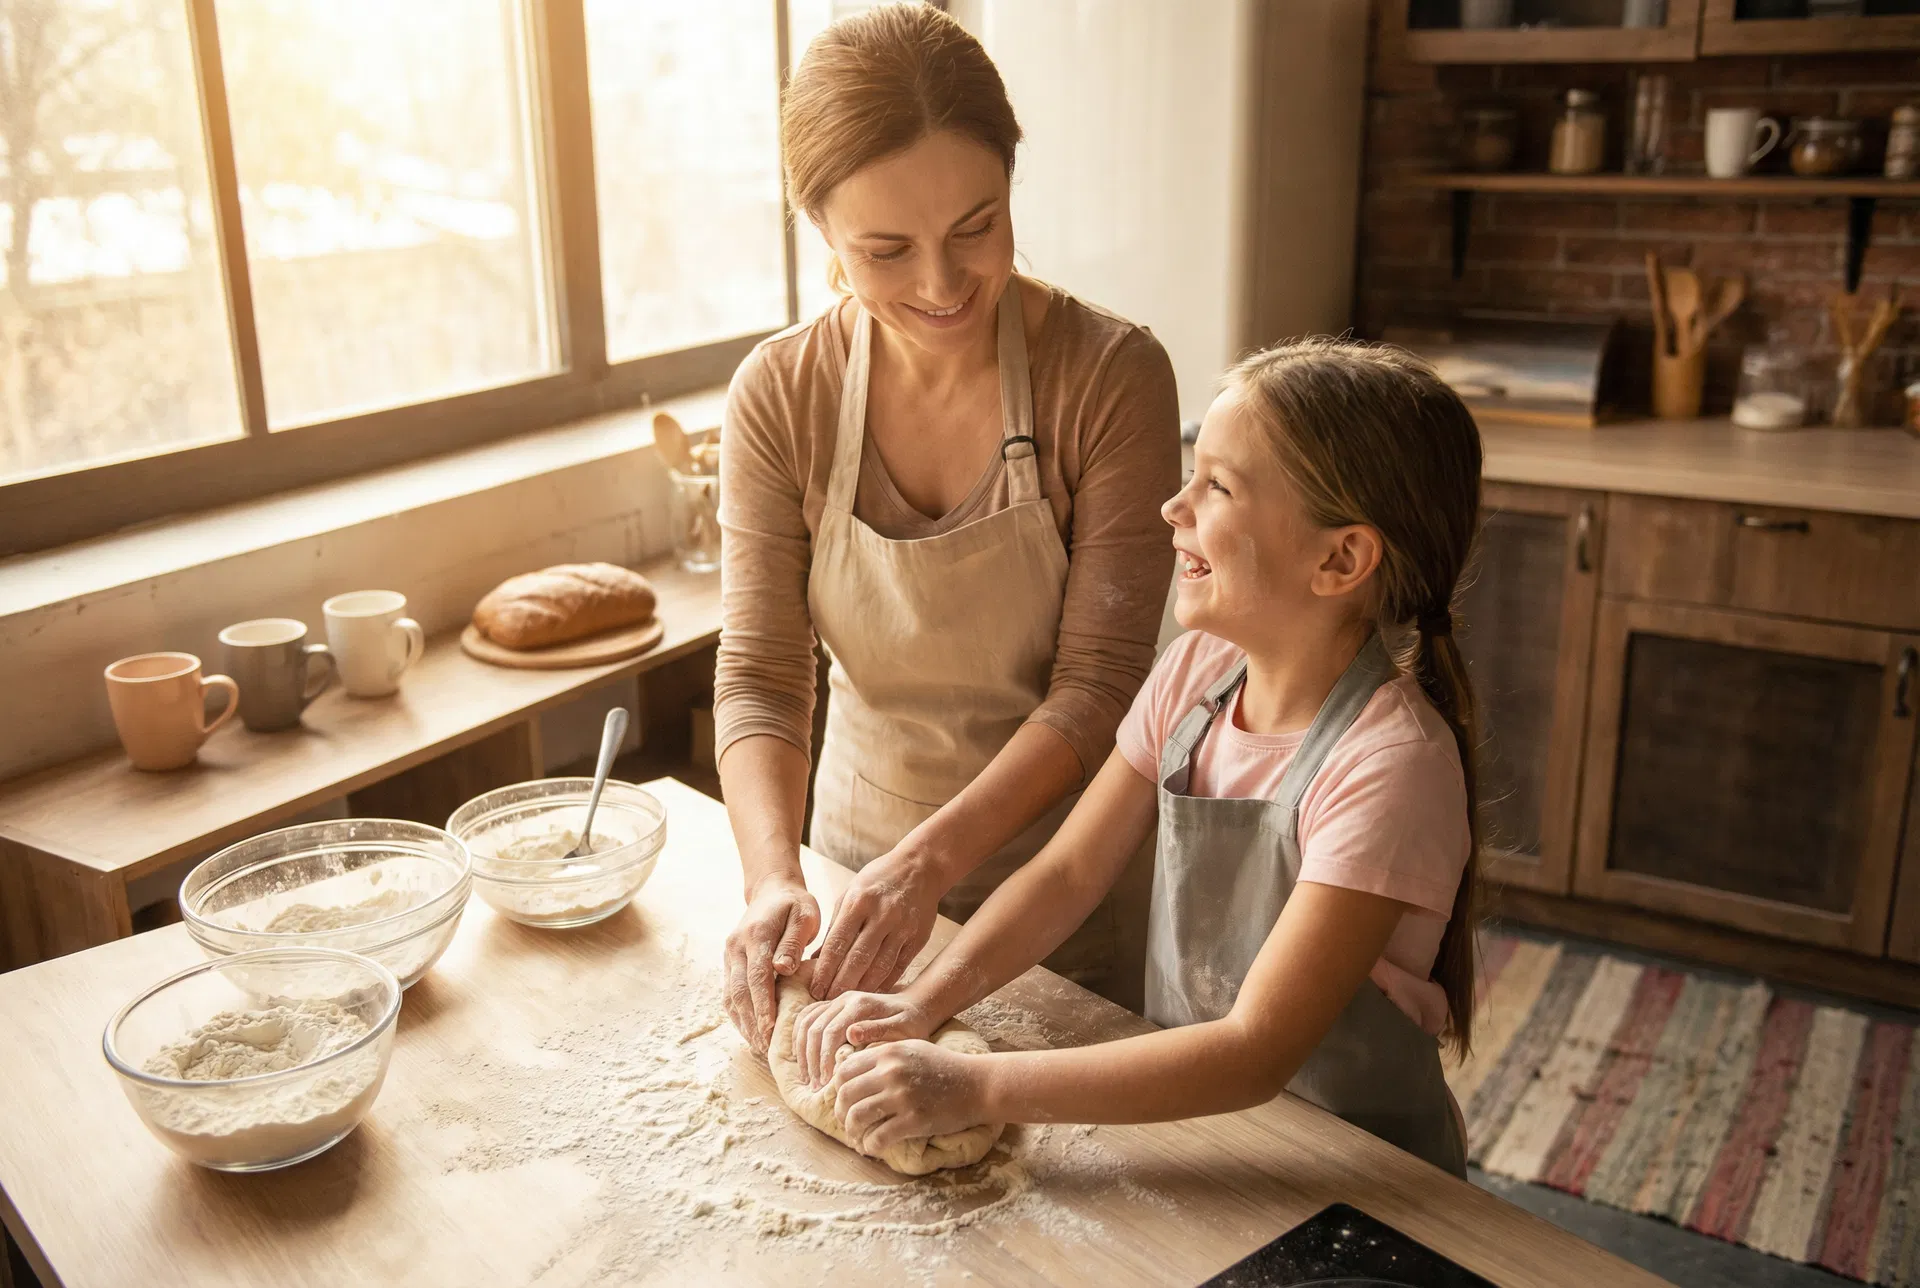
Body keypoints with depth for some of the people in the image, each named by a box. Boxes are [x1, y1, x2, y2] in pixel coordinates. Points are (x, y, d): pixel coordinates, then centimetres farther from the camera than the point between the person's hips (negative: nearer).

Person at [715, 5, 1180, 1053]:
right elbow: (758, 675, -12)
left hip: (1064, 878, -2)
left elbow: (1098, 682, -20)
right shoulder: (781, 396, -11)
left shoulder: (1111, 375, -19)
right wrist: (773, 876, -29)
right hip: (860, 864, 3)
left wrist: (933, 858, -32)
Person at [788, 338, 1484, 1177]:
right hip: (1193, 1115, 5)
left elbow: (1255, 1053, -27)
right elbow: (1068, 872, 2)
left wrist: (974, 1087, -30)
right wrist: (922, 1003, -12)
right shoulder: (1197, 672, -3)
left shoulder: (1389, 763, -24)